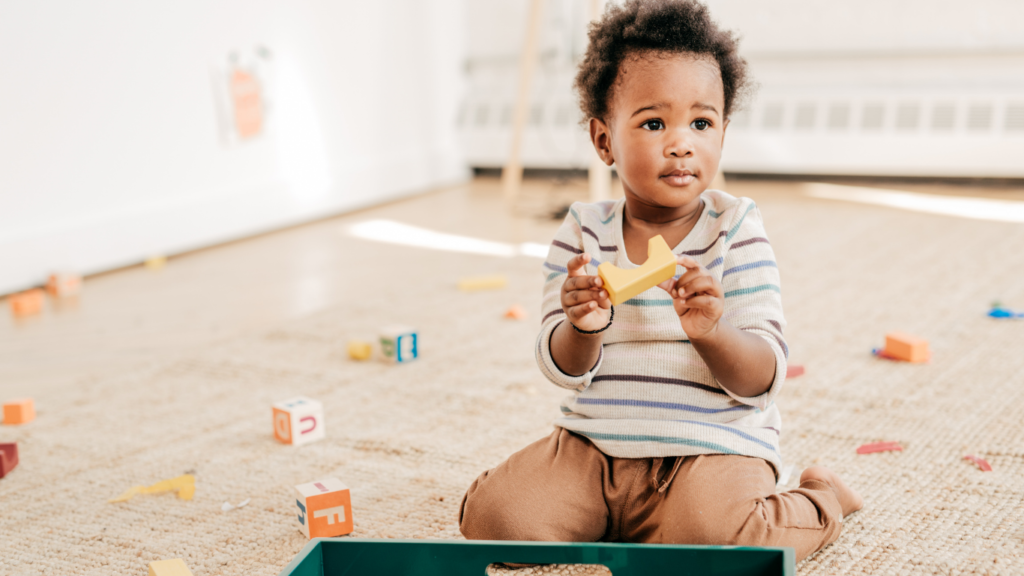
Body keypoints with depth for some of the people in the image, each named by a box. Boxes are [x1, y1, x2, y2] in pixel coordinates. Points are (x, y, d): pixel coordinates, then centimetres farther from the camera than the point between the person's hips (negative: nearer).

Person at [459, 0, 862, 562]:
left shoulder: (736, 232, -6)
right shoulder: (582, 234, 1)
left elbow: (764, 378, -10)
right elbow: (563, 369, -1)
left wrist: (711, 332, -32)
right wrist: (581, 328, -24)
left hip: (712, 447, -3)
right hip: (595, 445, 3)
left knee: (712, 533, -32)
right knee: (492, 515, -16)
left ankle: (820, 500, 2)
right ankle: (601, 515, 14)